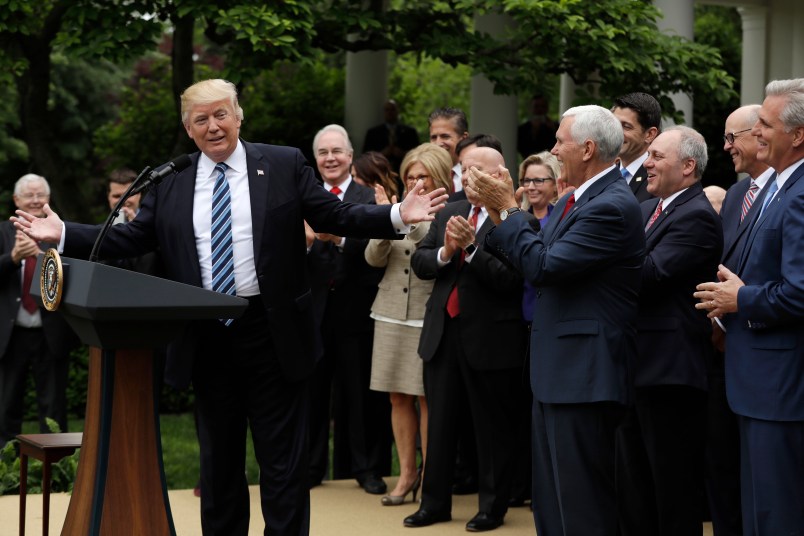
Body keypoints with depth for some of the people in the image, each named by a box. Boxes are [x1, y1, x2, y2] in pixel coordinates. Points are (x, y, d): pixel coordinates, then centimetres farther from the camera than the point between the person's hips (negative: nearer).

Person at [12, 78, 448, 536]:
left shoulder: (285, 166, 1)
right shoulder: (169, 182, 7)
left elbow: (337, 217, 0)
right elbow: (132, 239, 8)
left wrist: (398, 216, -14)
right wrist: (63, 233, -1)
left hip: (273, 333, -2)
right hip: (207, 339, 3)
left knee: (283, 459, 2)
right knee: (219, 460, 14)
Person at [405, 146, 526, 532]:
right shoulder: (449, 213, 10)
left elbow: (509, 279, -20)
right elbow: (419, 263, 6)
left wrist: (471, 246, -26)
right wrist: (445, 252, -13)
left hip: (490, 338, -6)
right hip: (443, 333, 6)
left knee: (493, 428, 6)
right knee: (439, 423, 13)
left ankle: (492, 507, 17)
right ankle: (435, 502, 23)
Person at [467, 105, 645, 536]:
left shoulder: (612, 206, -18)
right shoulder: (575, 200, 13)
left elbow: (543, 266, -23)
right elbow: (530, 256, 14)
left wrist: (507, 209, -13)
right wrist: (499, 211, 5)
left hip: (584, 375, -10)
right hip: (557, 371, 10)